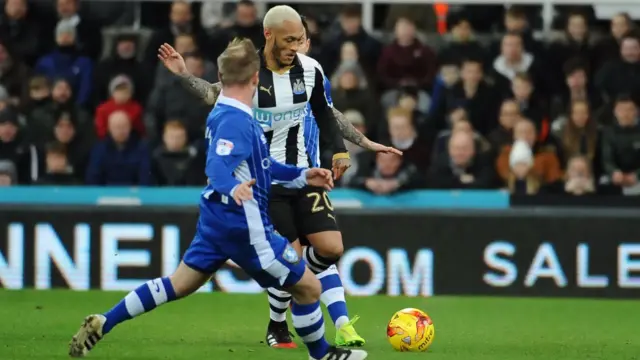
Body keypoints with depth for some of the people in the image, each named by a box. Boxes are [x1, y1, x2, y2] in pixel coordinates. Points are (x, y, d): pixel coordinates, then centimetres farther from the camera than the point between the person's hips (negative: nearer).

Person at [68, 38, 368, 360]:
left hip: (218, 220, 10)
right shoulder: (235, 120, -21)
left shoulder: (225, 113, 10)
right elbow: (217, 166, -34)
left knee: (178, 285, 15)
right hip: (243, 225, -10)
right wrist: (233, 186, -55)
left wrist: (302, 176, 18)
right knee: (308, 287, 3)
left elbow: (259, 166, 20)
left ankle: (102, 323, 10)